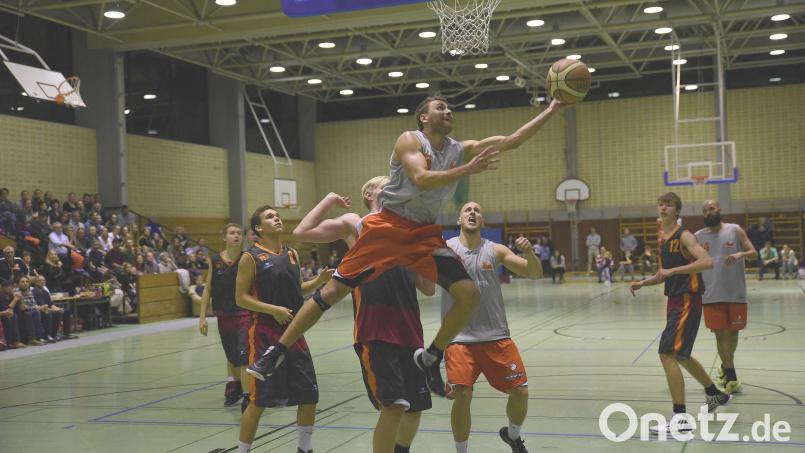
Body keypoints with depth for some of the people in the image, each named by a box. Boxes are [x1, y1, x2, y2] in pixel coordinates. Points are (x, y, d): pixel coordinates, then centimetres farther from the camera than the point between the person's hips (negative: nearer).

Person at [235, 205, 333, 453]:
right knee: (259, 400, -4)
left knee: (309, 395, 9)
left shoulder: (292, 254, 11)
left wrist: (319, 281, 2)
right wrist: (273, 309, -20)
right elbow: (241, 297, -10)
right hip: (265, 334, -6)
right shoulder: (251, 257, -7)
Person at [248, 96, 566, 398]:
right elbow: (422, 179, -21)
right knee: (333, 291, -6)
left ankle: (431, 357, 8)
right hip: (387, 226, -5)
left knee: (469, 294, -10)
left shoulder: (461, 150, 10)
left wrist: (551, 111, 4)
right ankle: (276, 351, 7)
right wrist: (469, 170, -27)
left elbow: (511, 141, 8)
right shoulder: (409, 140, -4)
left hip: (425, 233, 5)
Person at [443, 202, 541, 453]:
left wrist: (529, 252, -20)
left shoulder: (496, 250, 2)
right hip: (459, 338, -2)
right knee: (462, 395, -13)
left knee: (520, 391, 3)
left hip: (496, 336, 2)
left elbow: (535, 274, 0)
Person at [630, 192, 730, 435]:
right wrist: (643, 283, 7)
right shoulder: (661, 238, 13)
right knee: (679, 355, 22)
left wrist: (672, 271, -27)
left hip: (688, 301, -9)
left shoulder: (684, 235, -12)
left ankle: (680, 418, -12)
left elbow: (707, 262, -26)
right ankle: (715, 394, 44)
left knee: (667, 354, -17)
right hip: (674, 300, 10)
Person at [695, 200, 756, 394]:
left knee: (732, 332, 11)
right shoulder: (698, 236, 5)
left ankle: (725, 367, 34)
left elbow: (753, 253, -3)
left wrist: (741, 254, -23)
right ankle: (731, 377, 2)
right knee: (720, 334, -3)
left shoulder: (735, 230, 0)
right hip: (712, 294, 0)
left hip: (735, 293, 0)